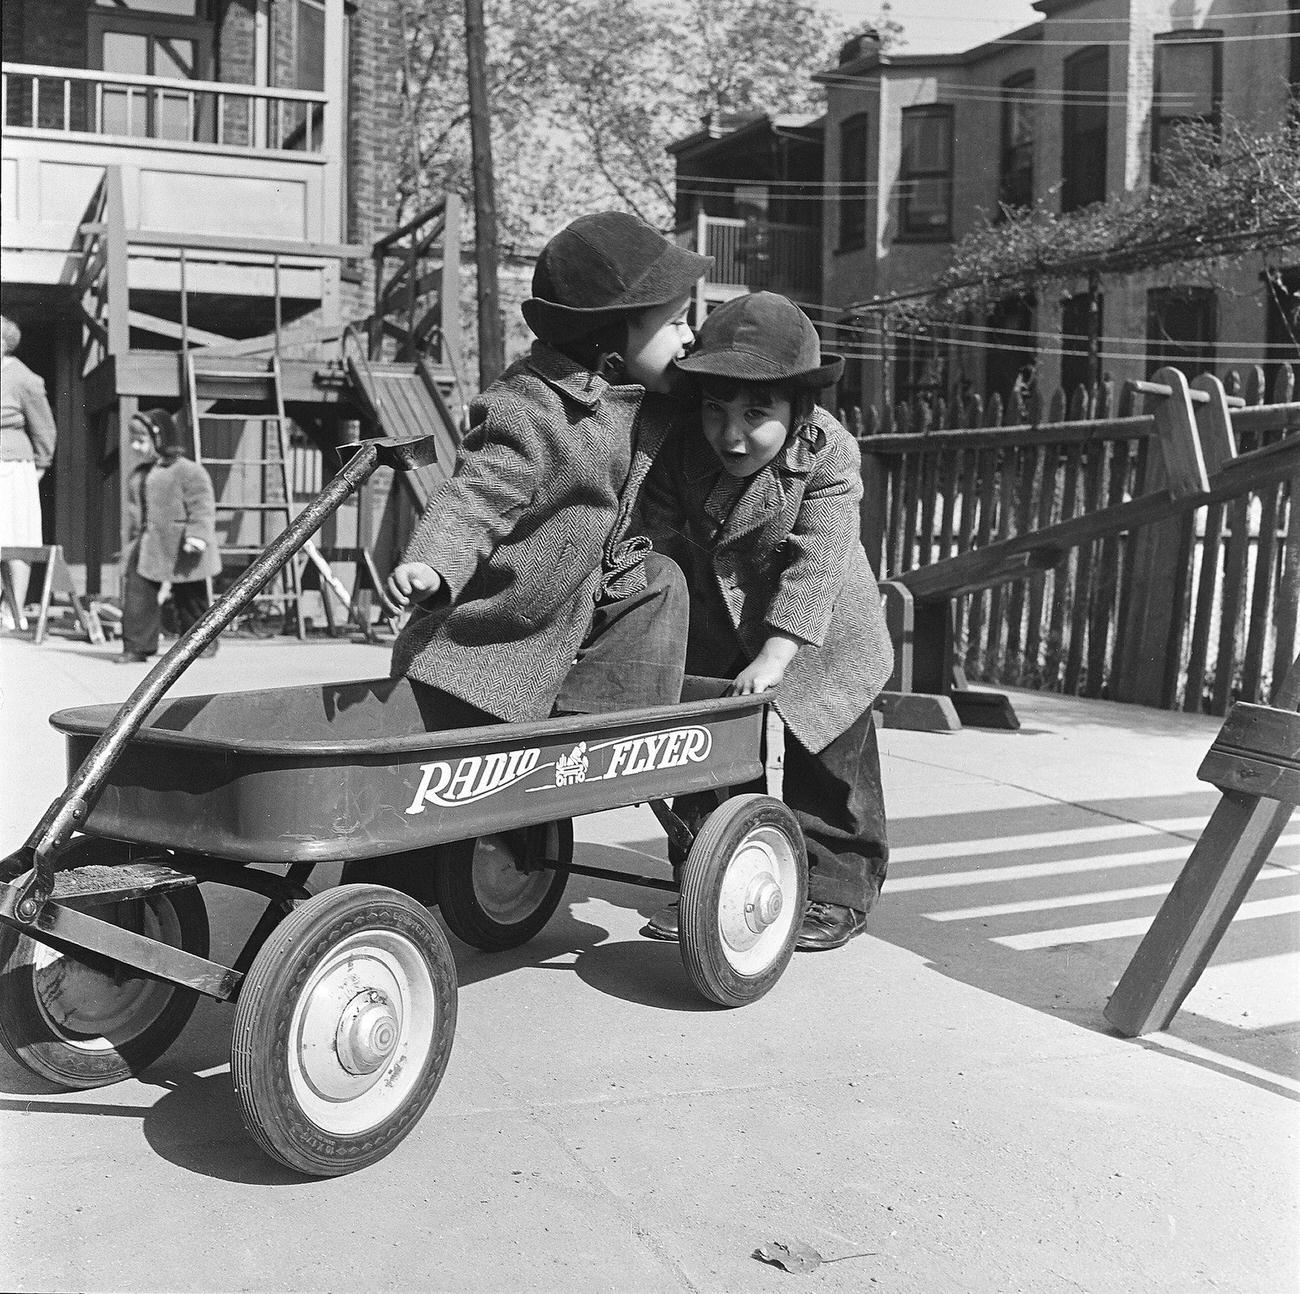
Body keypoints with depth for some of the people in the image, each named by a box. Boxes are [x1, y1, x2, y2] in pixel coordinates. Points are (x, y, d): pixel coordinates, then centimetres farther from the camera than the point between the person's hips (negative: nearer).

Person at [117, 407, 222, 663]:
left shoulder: (189, 471, -10)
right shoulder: (138, 475, 14)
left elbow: (202, 506, -16)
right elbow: (134, 511, 21)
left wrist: (198, 535, -26)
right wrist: (134, 541, 19)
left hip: (179, 551, -6)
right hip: (145, 549, 6)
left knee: (189, 599, 8)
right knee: (137, 594, -4)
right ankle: (137, 646, 0)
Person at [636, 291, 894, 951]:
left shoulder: (829, 455, -25)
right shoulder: (681, 452, -16)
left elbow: (813, 567, -29)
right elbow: (657, 545, -12)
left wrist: (772, 658, -34)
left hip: (813, 635, -3)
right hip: (712, 634, 3)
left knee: (824, 766, 6)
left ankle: (836, 891, 21)